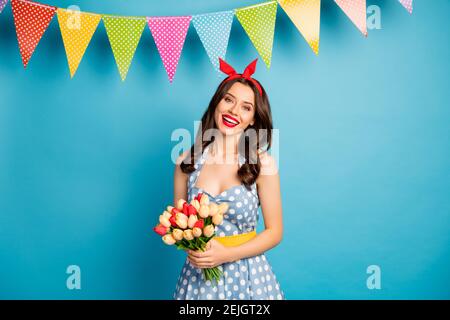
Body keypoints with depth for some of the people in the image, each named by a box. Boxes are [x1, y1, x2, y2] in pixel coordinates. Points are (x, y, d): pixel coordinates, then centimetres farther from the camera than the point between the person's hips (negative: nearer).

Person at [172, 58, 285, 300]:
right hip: (199, 274, 2)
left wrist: (227, 254, -18)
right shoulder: (186, 162, -5)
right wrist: (190, 248, -15)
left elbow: (274, 232, -6)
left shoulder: (262, 163, -11)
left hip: (248, 275, -1)